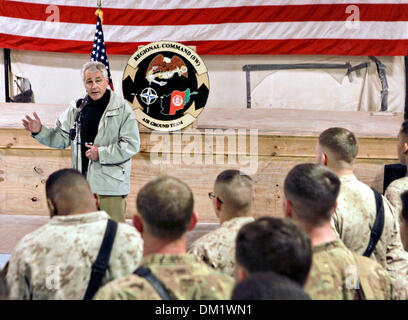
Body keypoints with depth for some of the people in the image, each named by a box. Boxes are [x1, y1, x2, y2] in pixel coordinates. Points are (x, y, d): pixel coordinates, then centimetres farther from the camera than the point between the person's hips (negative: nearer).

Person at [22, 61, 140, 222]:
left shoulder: (121, 108, -5)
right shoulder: (76, 108, 11)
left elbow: (132, 145, -9)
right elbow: (61, 138, 15)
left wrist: (101, 153, -13)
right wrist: (39, 131, -1)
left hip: (111, 185, -5)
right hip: (82, 184, 5)